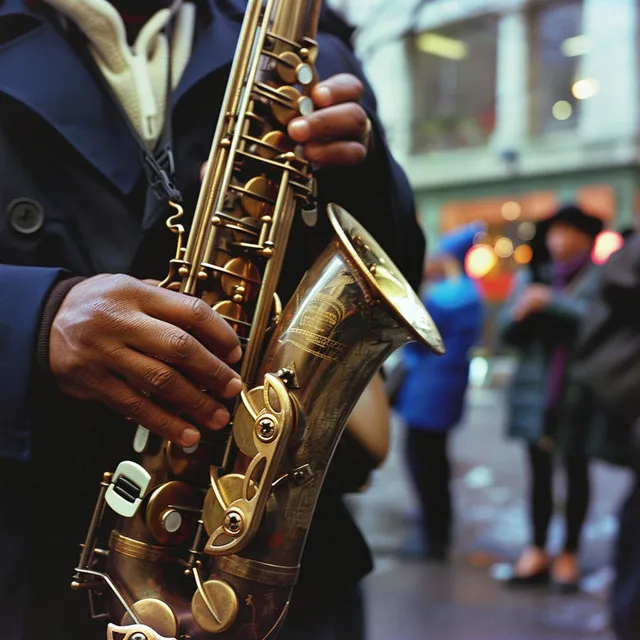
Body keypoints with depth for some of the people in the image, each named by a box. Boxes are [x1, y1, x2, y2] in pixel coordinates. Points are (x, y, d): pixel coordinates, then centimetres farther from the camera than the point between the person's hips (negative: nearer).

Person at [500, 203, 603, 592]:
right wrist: (521, 313, -10)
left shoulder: (600, 279, -1)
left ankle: (570, 554, 15)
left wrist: (552, 302, -19)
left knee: (576, 471, 5)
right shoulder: (531, 277, 12)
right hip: (536, 389, 4)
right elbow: (509, 333, 12)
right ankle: (538, 551, 17)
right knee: (539, 471, 9)